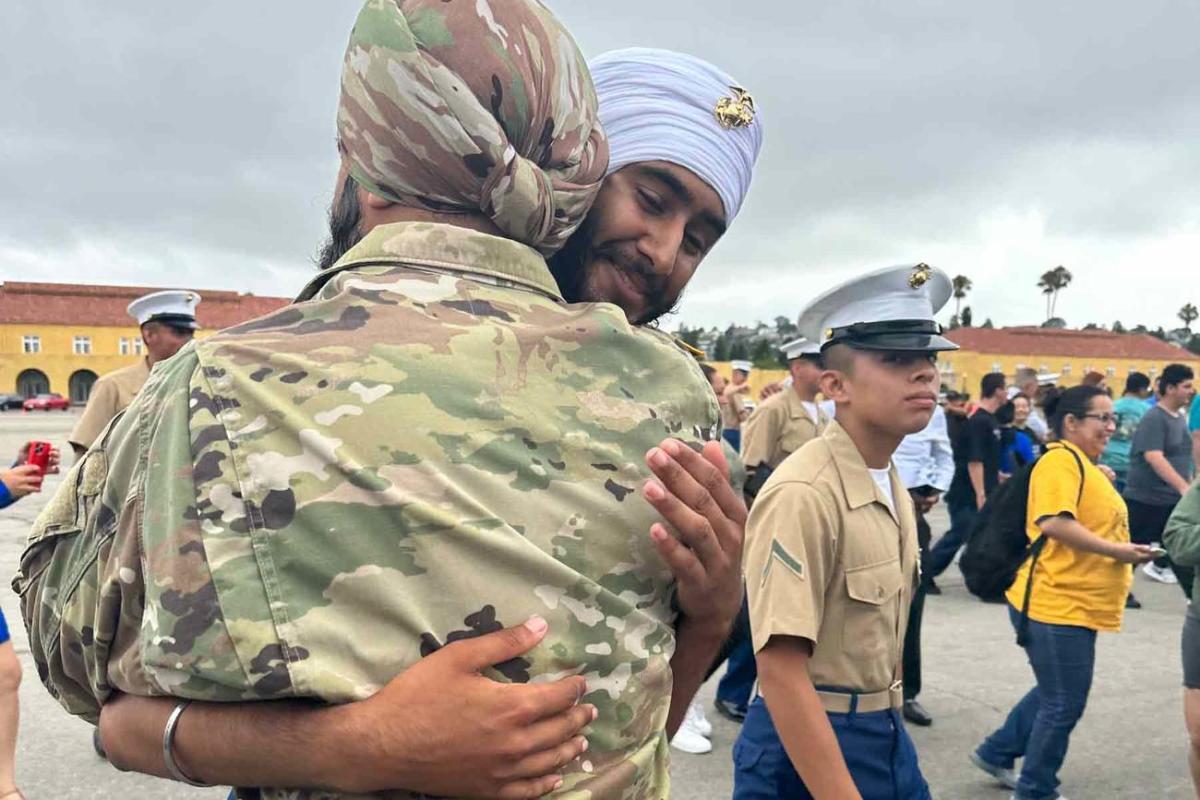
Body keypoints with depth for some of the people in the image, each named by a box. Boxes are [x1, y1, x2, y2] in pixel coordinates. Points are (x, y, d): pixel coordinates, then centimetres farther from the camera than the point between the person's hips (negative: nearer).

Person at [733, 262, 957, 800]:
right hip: (807, 744, -8)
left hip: (887, 735, 8)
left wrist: (886, 728, 19)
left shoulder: (894, 488, 4)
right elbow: (781, 672, -25)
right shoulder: (804, 494, -24)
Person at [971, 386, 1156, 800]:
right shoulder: (1061, 459, -17)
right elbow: (1055, 523, -29)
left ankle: (996, 753, 36)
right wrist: (1115, 550, -22)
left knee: (1055, 695, 22)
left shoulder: (1085, 464, 16)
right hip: (1058, 605, -10)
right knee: (1064, 705, 2)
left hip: (1074, 605, 10)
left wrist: (1124, 549, 13)